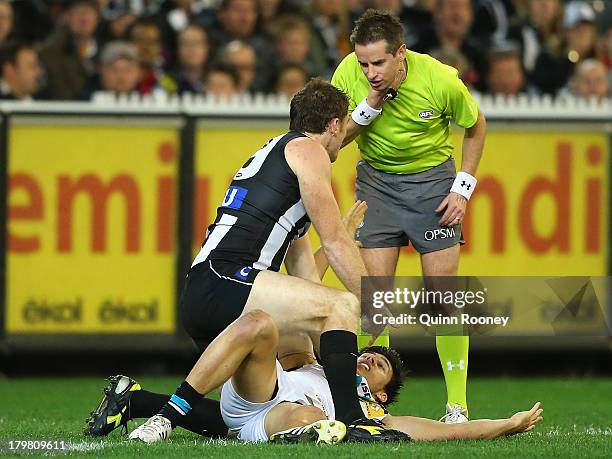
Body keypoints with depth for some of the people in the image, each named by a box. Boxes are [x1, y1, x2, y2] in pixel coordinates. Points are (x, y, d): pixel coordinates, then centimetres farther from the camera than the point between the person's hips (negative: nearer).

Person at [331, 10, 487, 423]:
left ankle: (457, 405, -1)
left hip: (433, 177, -2)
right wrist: (371, 104, -26)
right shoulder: (349, 74, -18)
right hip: (376, 179, 2)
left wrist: (462, 189, -7)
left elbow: (476, 127, -3)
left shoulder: (442, 81, -22)